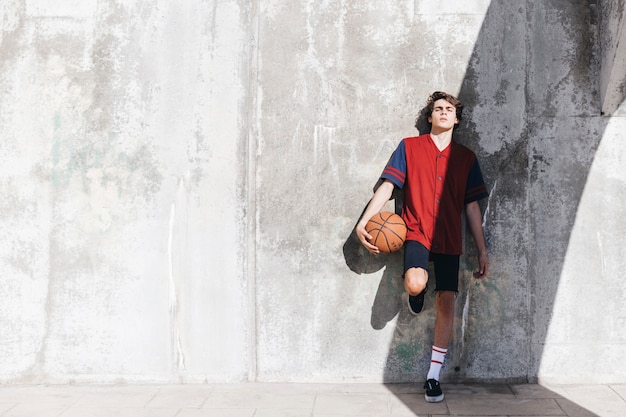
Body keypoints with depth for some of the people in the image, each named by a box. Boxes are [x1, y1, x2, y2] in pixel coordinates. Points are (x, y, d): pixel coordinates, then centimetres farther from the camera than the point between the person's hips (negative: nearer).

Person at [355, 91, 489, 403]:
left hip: (449, 239, 2)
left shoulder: (465, 158, 11)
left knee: (446, 303, -2)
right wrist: (363, 223, -10)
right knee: (415, 284, -30)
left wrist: (482, 251, 10)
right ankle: (416, 293, 11)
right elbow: (387, 185, 2)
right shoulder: (409, 147, 6)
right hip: (417, 232, -2)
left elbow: (472, 206, 12)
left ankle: (434, 376, 10)